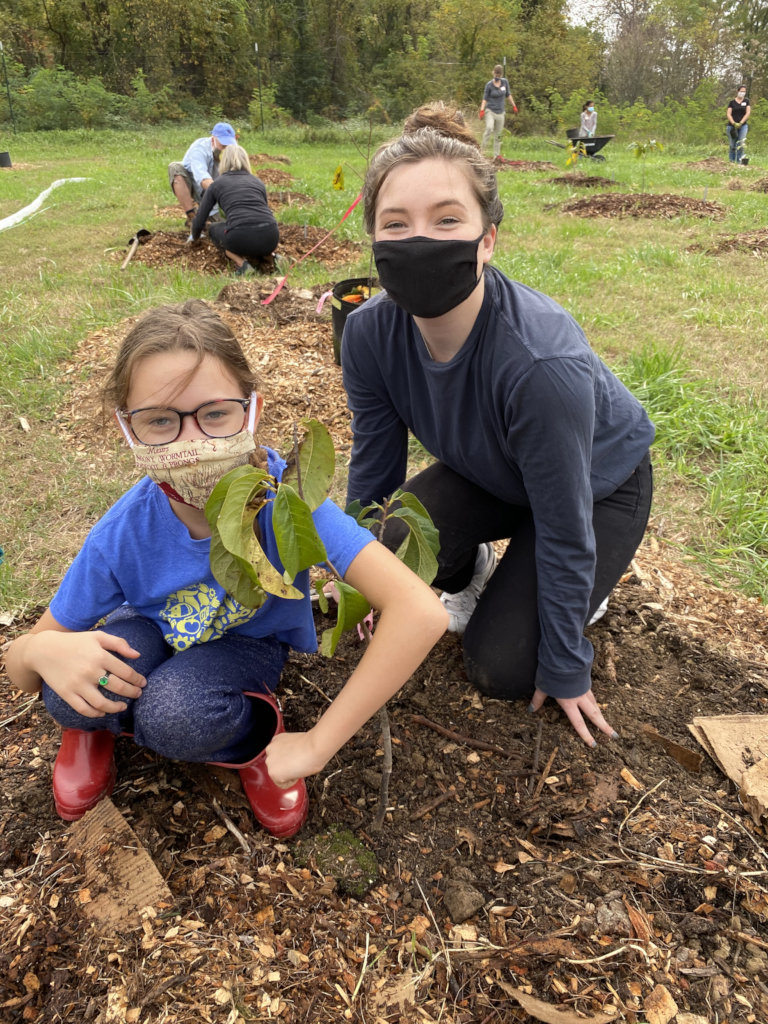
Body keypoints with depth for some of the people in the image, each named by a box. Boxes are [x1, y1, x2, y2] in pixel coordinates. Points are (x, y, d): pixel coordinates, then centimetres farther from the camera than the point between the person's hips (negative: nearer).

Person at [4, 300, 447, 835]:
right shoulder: (123, 533, -26)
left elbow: (421, 612, -46)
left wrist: (315, 746, -38)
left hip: (246, 641, -1)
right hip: (156, 631, 2)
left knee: (174, 717, -33)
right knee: (70, 694, -29)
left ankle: (256, 735, 1)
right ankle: (98, 722, 7)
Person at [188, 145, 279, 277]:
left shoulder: (216, 184, 18)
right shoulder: (258, 181, 25)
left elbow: (199, 221, 22)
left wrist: (194, 237, 45)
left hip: (242, 238, -4)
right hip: (270, 239, 4)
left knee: (213, 230, 30)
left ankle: (241, 263, 4)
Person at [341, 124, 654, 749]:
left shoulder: (544, 362, -41)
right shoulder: (371, 332, -25)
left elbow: (564, 532, -29)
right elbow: (373, 469, -9)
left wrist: (565, 669, -16)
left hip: (600, 486, -4)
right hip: (489, 472, 4)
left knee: (502, 671, -11)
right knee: (395, 550, -23)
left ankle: (585, 585, 19)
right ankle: (472, 572, 12)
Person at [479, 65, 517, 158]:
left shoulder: (505, 82, 2)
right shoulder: (489, 85, -7)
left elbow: (508, 95, 14)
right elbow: (485, 99, -5)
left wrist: (514, 106, 17)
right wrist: (482, 110, -19)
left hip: (500, 112, 4)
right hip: (490, 111, -4)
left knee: (498, 135, 7)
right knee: (489, 128, -31)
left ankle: (496, 155, 15)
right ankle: (482, 148, -24)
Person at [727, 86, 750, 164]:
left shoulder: (746, 101, 9)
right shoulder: (732, 102, 6)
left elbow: (748, 113, 2)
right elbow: (728, 114, 0)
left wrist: (740, 123, -11)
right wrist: (734, 123, -13)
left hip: (743, 126, 0)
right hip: (732, 126, 0)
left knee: (740, 145, -8)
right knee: (732, 145, 0)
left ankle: (739, 162, -6)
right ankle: (731, 161, 6)